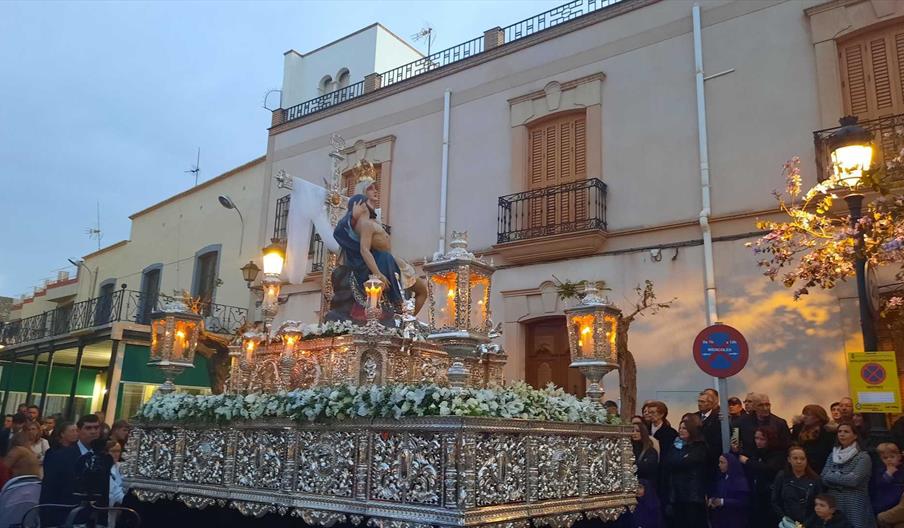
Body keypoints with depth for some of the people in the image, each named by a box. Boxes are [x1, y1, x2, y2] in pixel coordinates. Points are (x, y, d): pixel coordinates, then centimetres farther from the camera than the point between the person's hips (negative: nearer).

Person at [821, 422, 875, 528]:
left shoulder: (863, 457, -4)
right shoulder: (832, 455, 11)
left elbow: (854, 480, -15)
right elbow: (824, 478, 1)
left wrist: (833, 477, -4)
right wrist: (845, 479, -10)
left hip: (855, 504, -4)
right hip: (834, 501, 4)